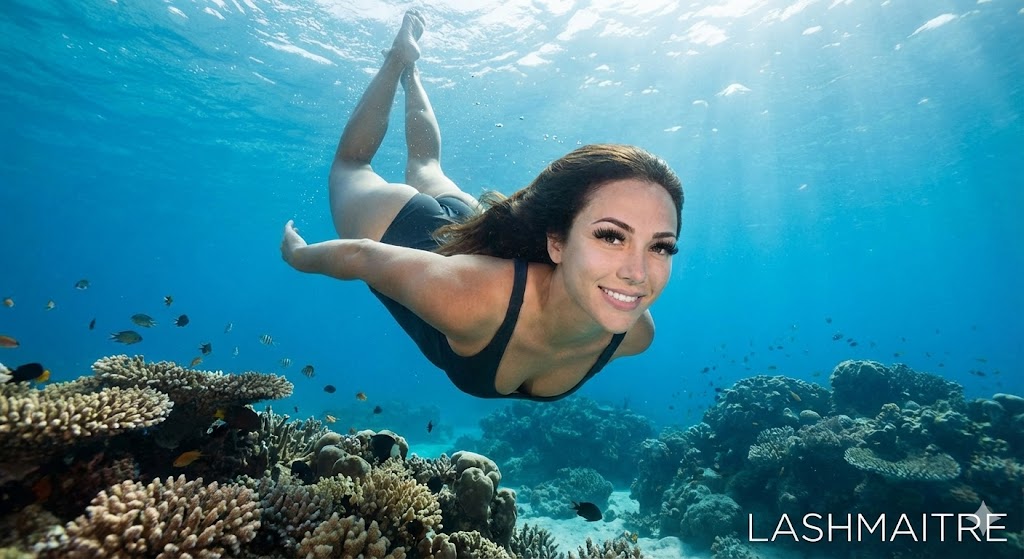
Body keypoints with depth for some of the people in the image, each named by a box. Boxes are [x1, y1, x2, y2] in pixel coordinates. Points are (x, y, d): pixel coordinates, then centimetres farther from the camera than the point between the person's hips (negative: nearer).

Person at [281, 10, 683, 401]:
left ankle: (410, 73, 57)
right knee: (351, 165, 32)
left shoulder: (634, 332, -30)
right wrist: (297, 255, -11)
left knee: (425, 167, 37)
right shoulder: (468, 299, -47)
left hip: (472, 232, 3)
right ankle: (400, 58, 44)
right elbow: (358, 256, -30)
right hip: (398, 228, -2)